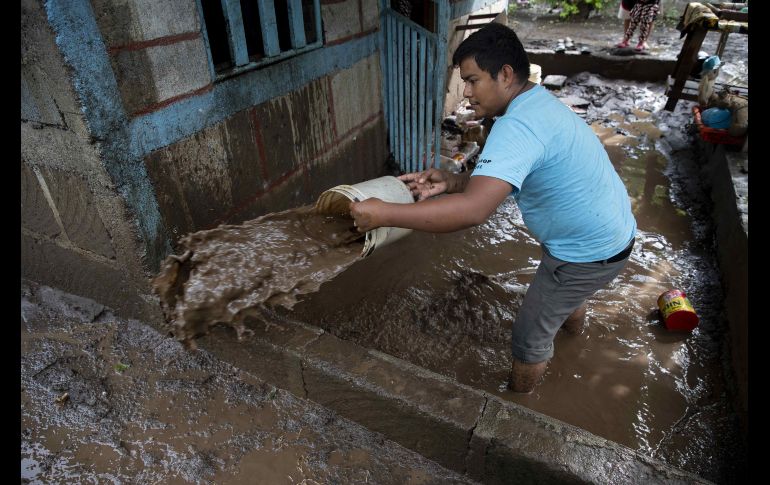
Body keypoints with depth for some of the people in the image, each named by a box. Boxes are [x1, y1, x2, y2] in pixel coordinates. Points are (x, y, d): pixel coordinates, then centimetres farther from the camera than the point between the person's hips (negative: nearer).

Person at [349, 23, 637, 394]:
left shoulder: (519, 126, -33)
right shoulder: (537, 102, 1)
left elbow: (474, 210, -47)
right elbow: (496, 180, 3)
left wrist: (383, 214, -42)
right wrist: (450, 182, -13)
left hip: (591, 251, -10)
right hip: (610, 230, 10)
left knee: (530, 338, 6)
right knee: (566, 287, 39)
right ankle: (573, 322, 72)